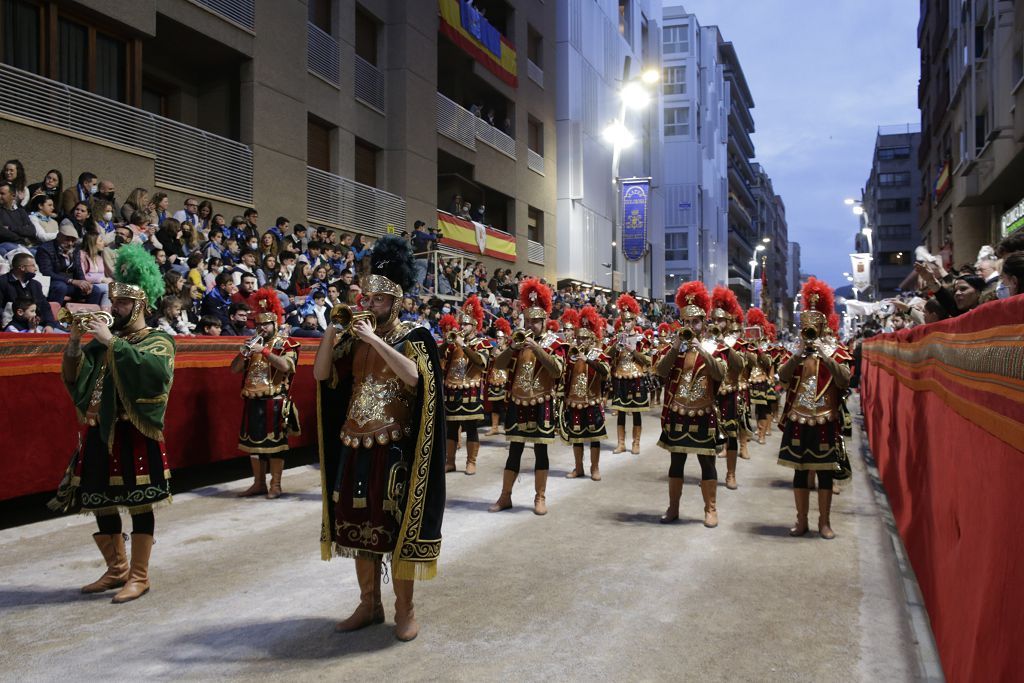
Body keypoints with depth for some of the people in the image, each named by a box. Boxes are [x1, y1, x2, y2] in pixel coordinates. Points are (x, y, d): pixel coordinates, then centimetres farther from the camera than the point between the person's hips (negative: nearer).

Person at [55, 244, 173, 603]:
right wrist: (75, 341, -5)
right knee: (100, 503, 12)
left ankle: (139, 576, 8)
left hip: (134, 434, -6)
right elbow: (73, 379, 9)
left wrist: (112, 341, -22)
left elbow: (154, 370, -24)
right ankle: (116, 569, 28)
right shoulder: (104, 340, 15)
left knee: (139, 504, -2)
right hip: (99, 432, 7)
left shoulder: (158, 340, -2)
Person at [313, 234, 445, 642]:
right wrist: (332, 329, -9)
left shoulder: (415, 337, -4)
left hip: (395, 448, -5)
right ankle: (370, 604, 24)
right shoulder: (353, 338, 10)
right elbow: (321, 374, 2)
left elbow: (413, 376, -24)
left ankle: (404, 608, 13)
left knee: (396, 524, 0)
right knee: (358, 523, 10)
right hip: (355, 446, 5)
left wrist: (376, 340, -24)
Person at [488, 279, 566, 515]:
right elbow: (498, 365, 0)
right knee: (514, 450, 7)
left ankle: (540, 498, 12)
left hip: (542, 405, -3)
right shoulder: (518, 341, 8)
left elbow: (557, 371, -18)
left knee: (540, 450, 3)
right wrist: (513, 347, -16)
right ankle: (505, 497, 14)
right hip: (517, 403, 3)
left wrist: (536, 348, -24)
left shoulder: (554, 343, -2)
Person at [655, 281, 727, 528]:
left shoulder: (712, 347, 1)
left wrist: (702, 351, -22)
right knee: (676, 461, 8)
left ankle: (711, 509, 12)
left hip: (703, 414, -1)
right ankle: (673, 508, 16)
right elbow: (660, 372, -9)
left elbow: (720, 375, -14)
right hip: (677, 413, 2)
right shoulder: (674, 347, 5)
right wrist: (675, 348, -18)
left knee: (707, 461, 3)